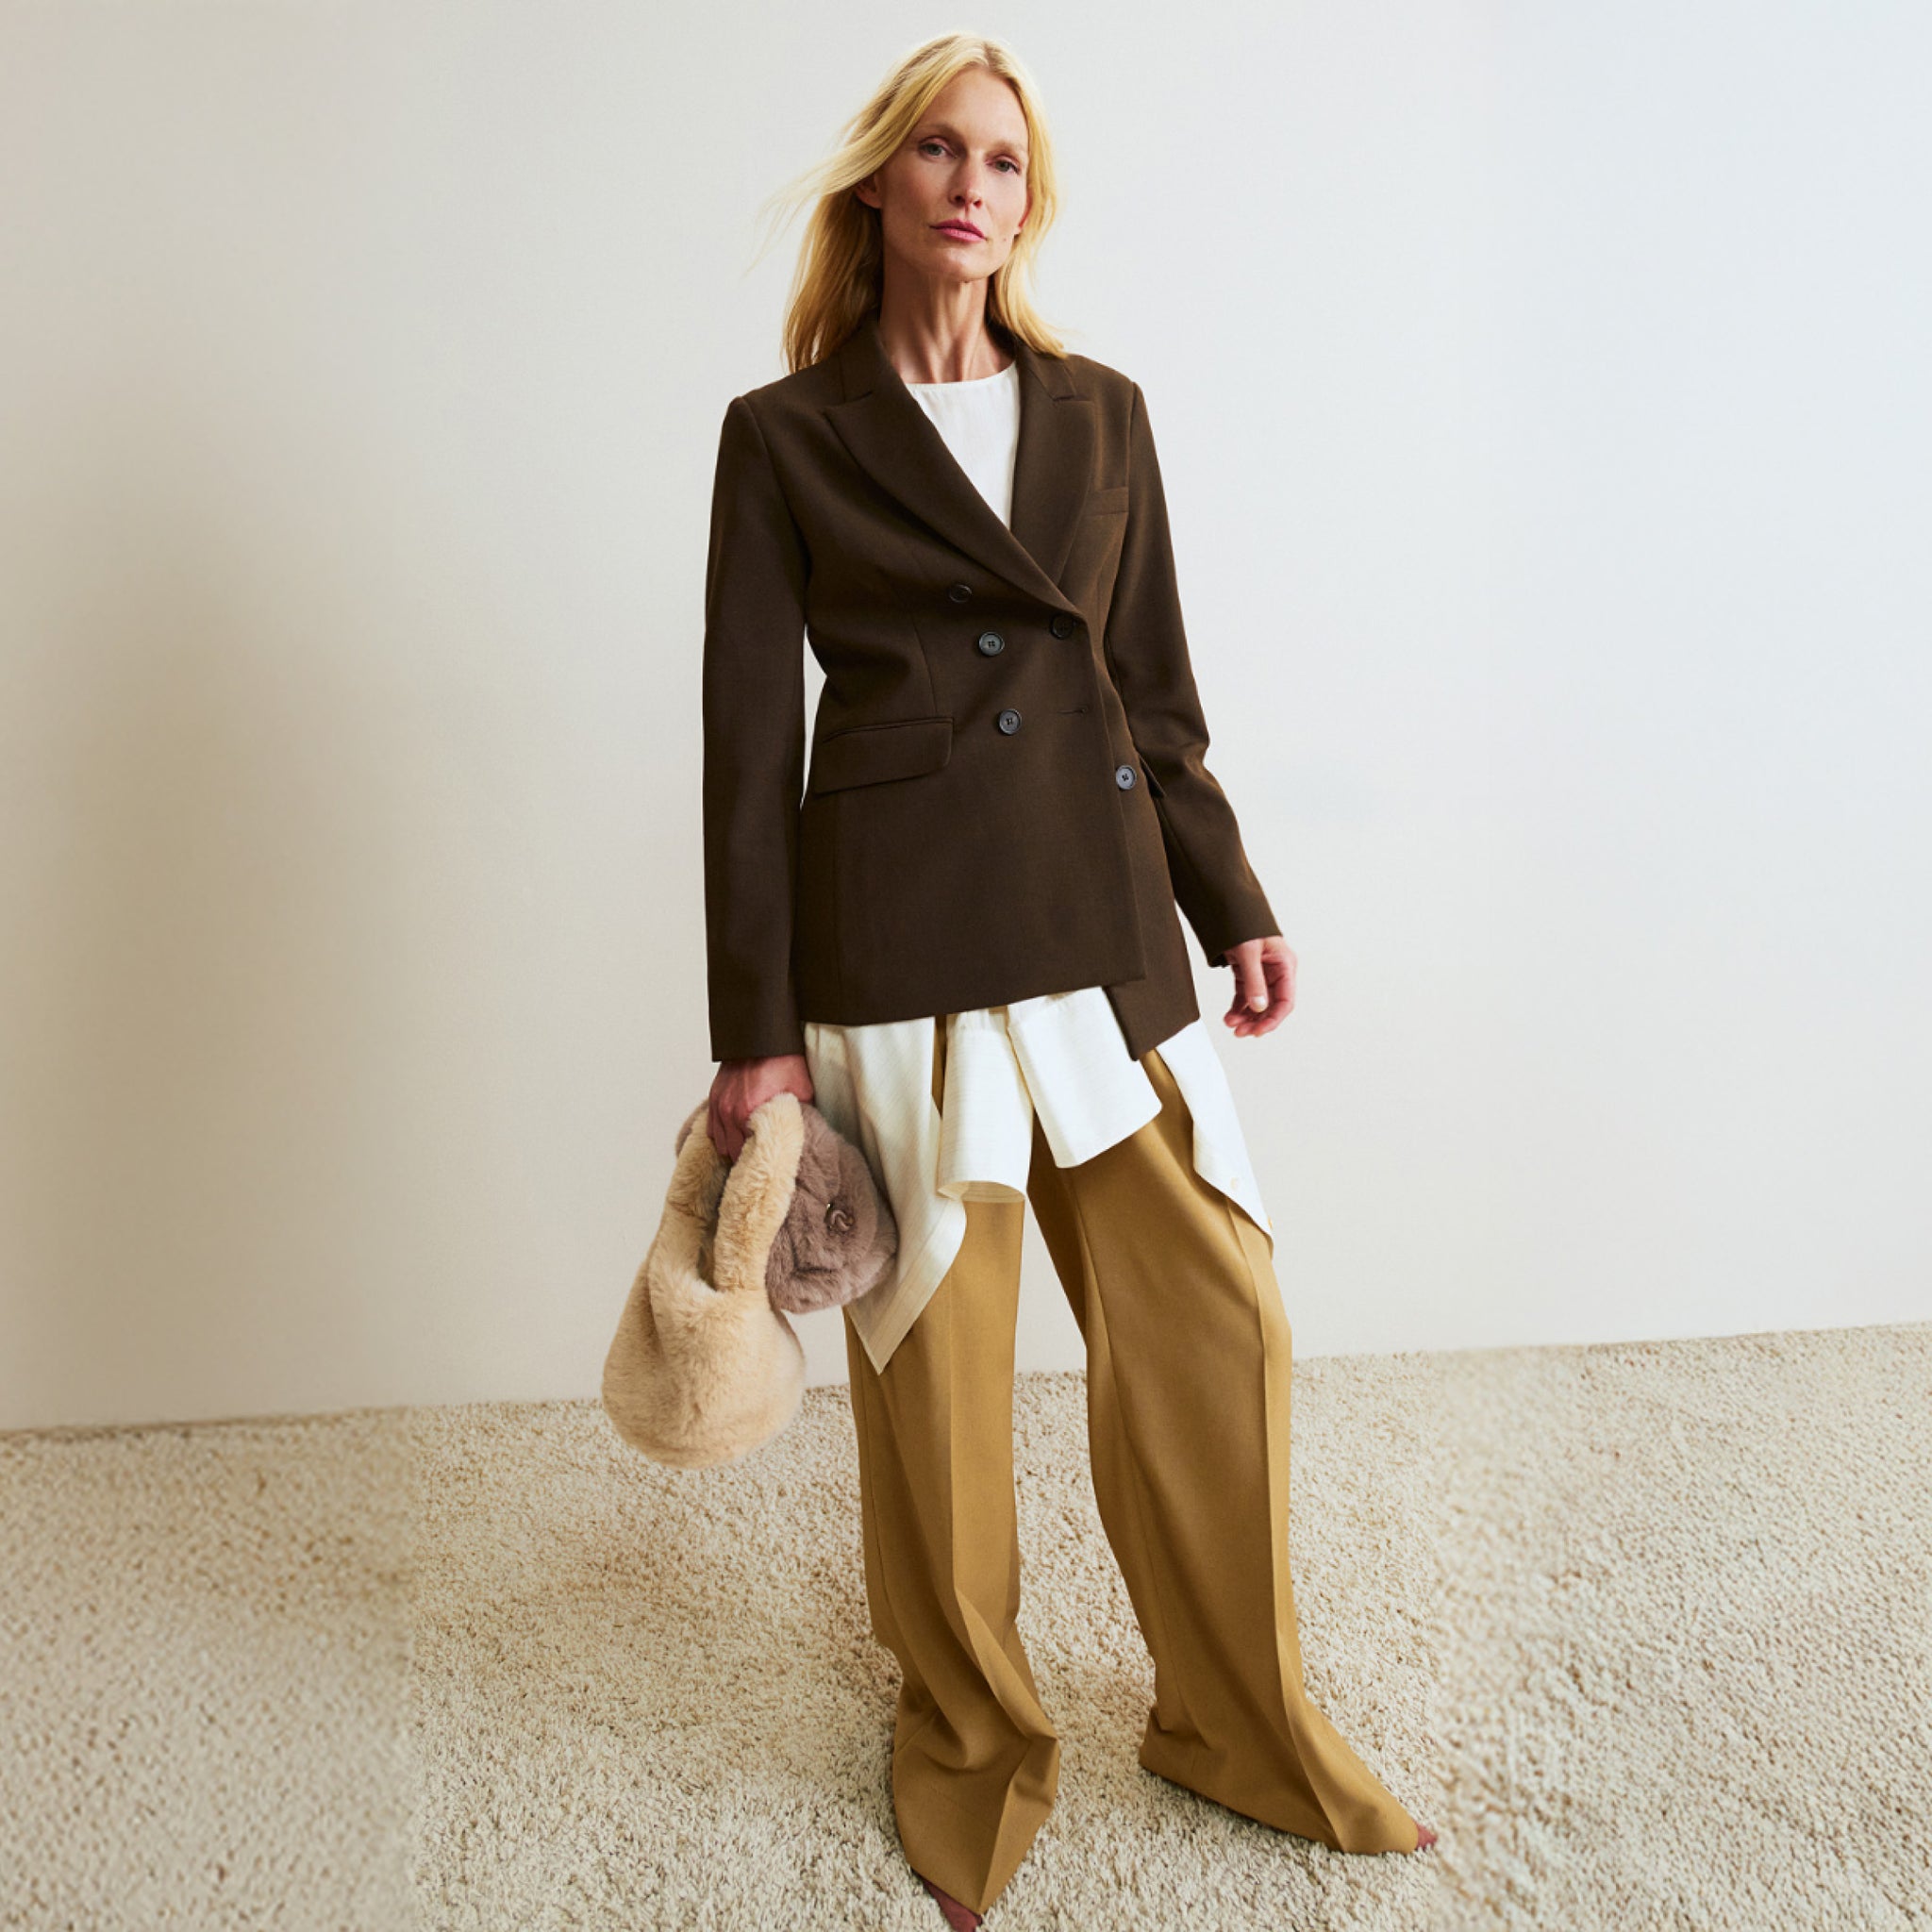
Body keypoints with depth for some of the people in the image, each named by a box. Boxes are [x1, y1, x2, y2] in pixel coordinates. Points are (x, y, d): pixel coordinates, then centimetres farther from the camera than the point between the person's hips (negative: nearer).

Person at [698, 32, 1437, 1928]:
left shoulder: (1100, 412, 14)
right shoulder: (786, 435, 4)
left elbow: (1155, 688, 17)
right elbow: (748, 738, 0)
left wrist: (1230, 903, 10)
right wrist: (753, 1029, -4)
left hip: (1105, 914, 4)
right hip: (899, 930, -3)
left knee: (1213, 1319, 5)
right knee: (938, 1353, 5)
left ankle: (1243, 1722, 28)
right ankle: (967, 1743, 28)